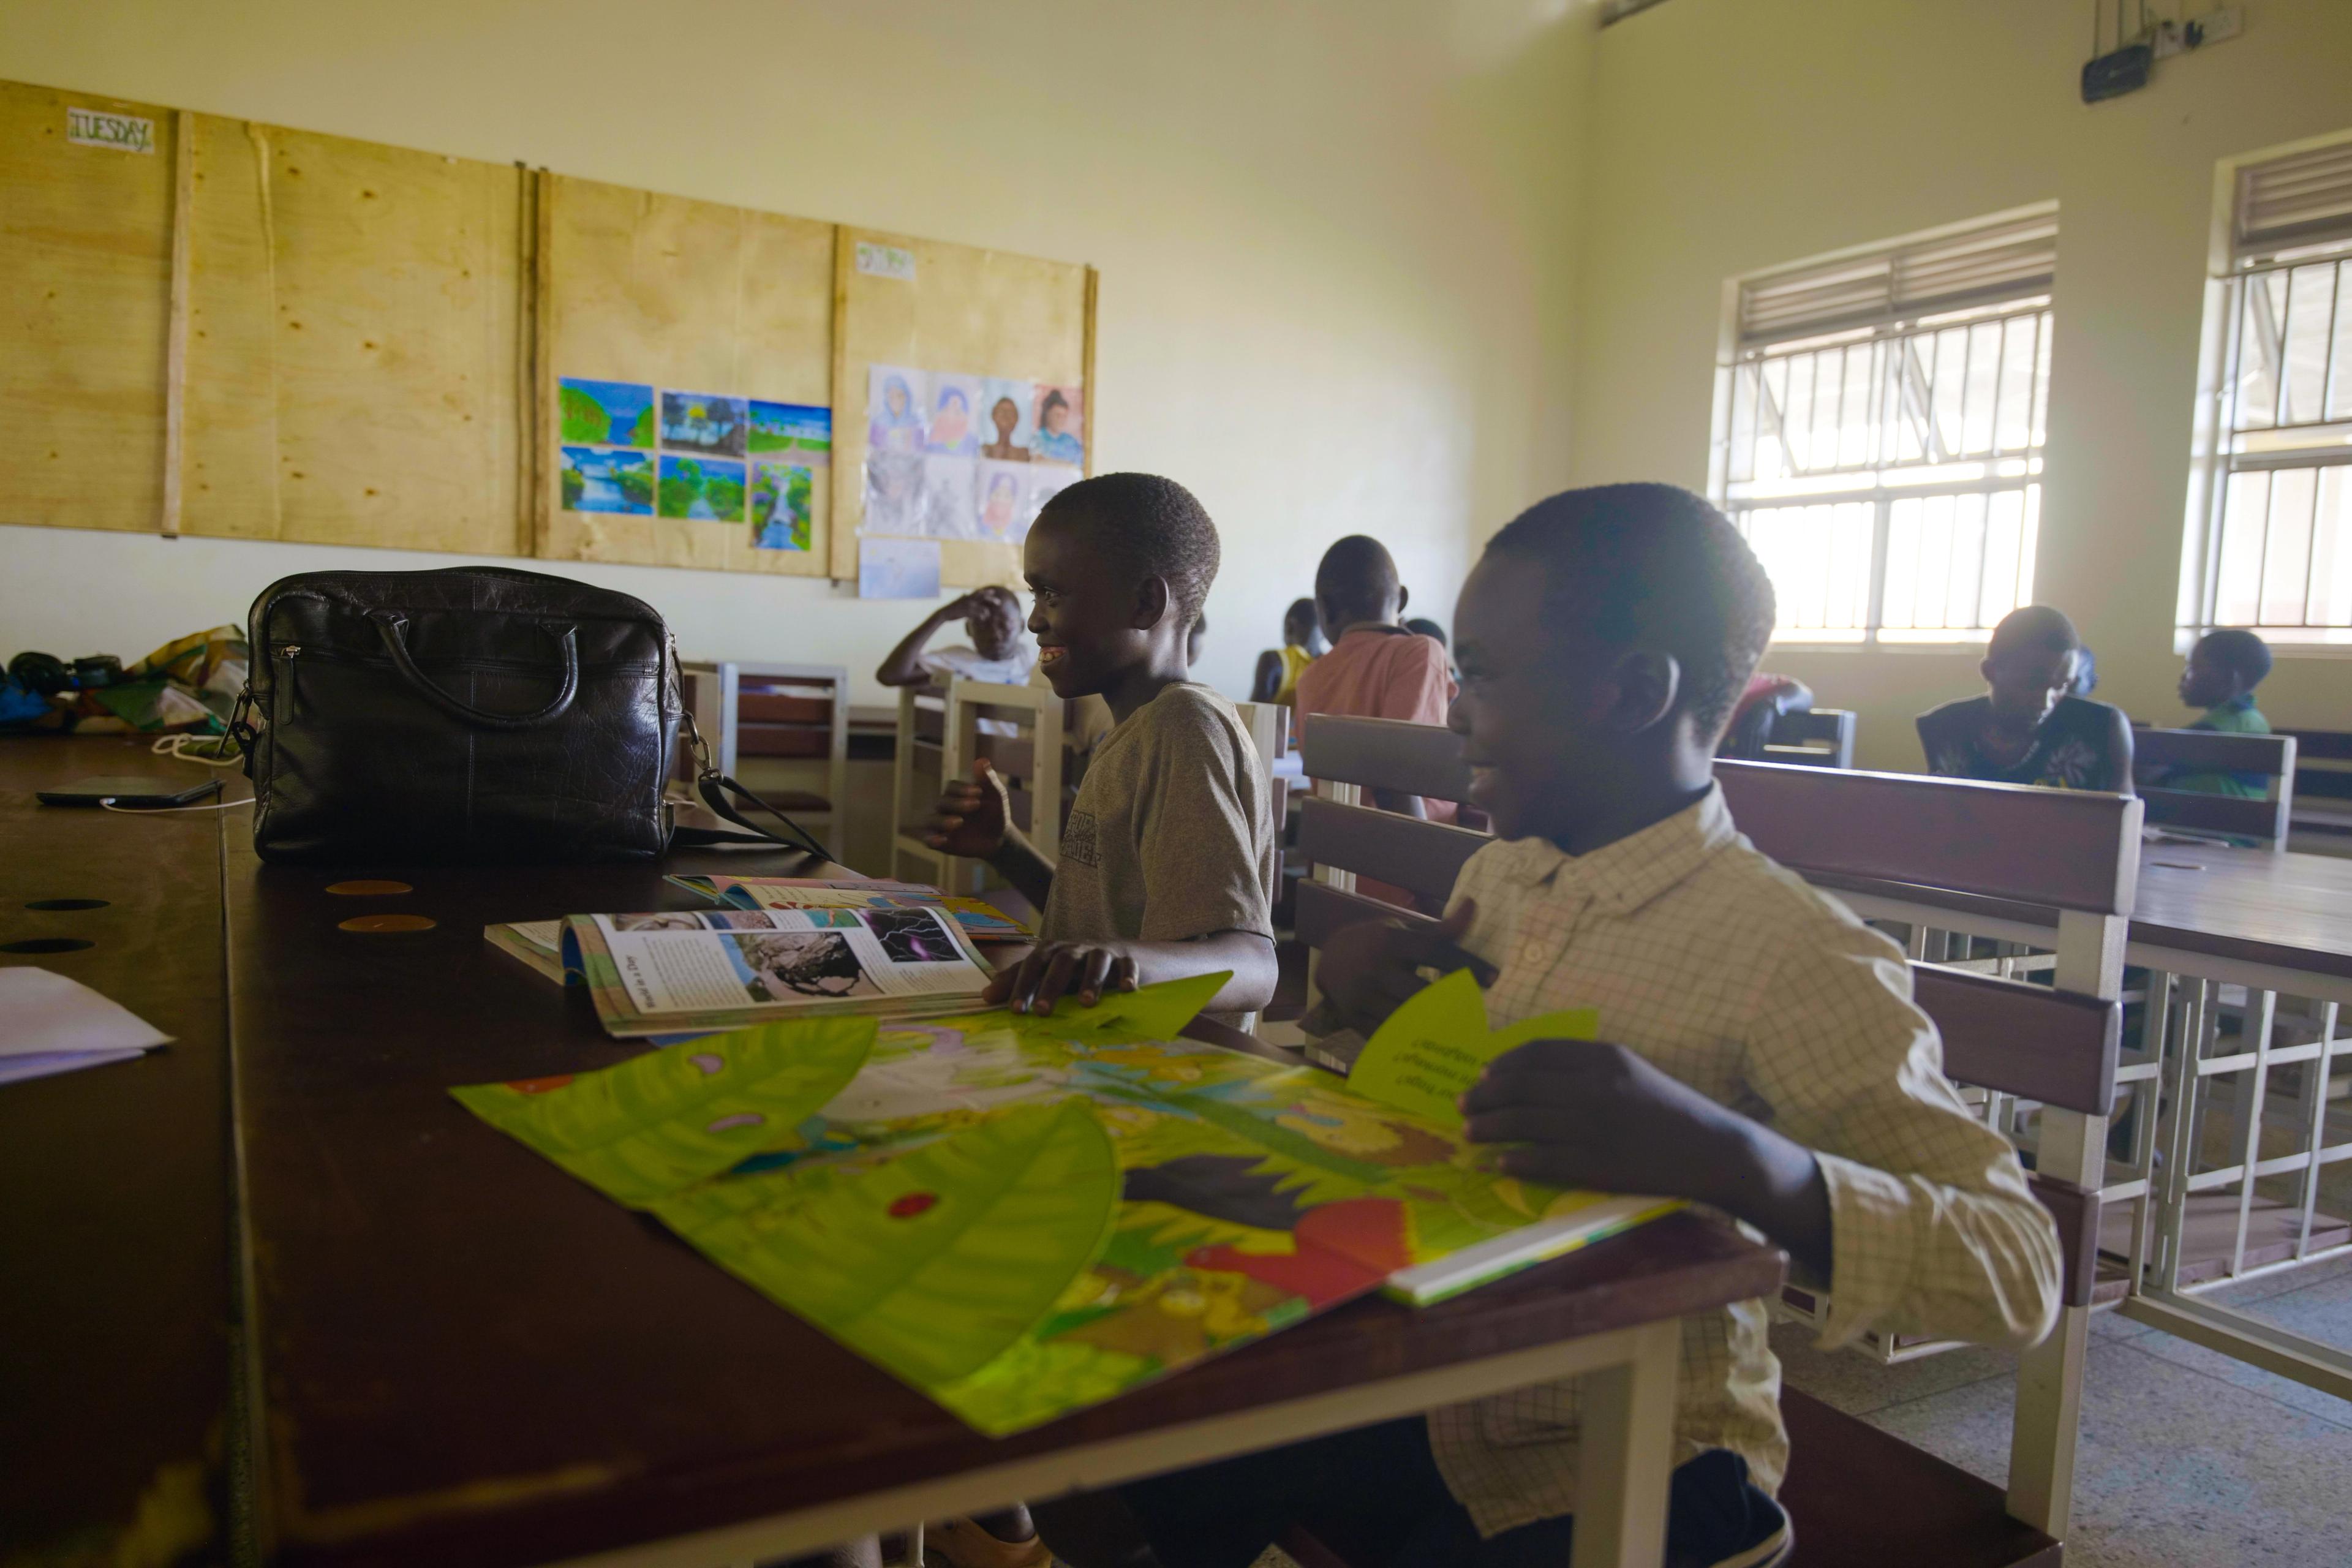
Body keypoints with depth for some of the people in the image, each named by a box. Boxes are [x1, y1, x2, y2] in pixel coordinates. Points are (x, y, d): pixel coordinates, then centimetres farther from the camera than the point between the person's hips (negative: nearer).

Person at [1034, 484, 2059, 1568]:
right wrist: (1354, 981, -6)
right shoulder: (1501, 876, 1)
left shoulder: (1796, 959, -22)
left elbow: (2020, 1273, -24)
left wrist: (1736, 1157, -42)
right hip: (1433, 1396, 7)